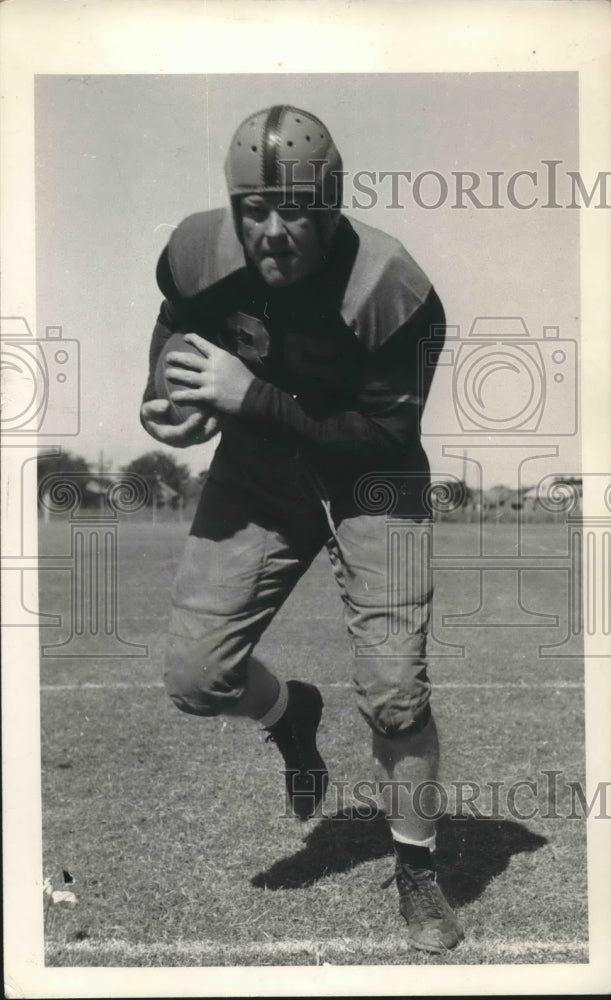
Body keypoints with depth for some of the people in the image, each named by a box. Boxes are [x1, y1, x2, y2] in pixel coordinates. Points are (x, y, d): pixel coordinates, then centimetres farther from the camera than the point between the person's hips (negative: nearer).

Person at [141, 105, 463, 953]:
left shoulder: (390, 290, -26)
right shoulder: (200, 256, -15)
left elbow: (386, 434, -22)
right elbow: (175, 333, 9)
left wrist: (253, 399, -29)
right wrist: (167, 406, -12)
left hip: (369, 478, -3)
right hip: (257, 468, 4)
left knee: (394, 694, -8)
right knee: (194, 677, -4)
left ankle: (417, 869, 20)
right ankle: (291, 715, 33)